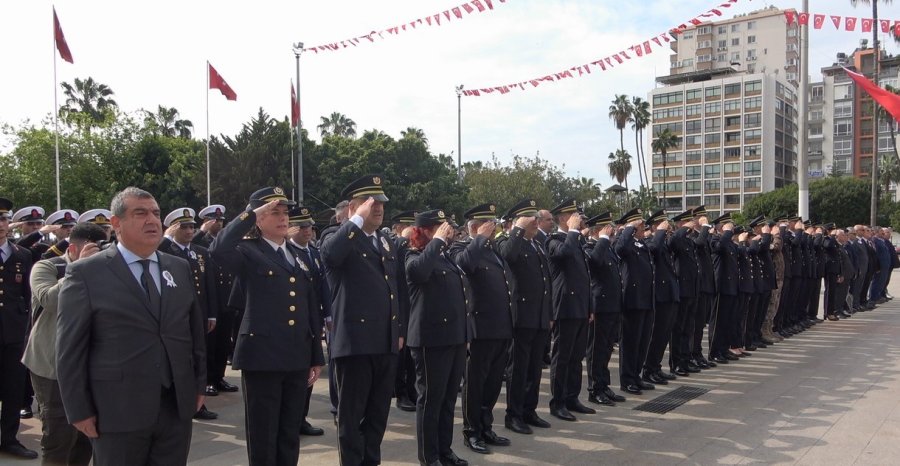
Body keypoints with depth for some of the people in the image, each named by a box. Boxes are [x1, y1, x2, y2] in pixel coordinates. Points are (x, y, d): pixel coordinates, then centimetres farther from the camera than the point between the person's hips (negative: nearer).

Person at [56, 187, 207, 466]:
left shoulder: (180, 268, 9)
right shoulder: (86, 273, -5)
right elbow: (70, 348, -5)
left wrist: (199, 384, 11)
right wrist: (80, 410, -6)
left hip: (177, 406, 4)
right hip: (118, 410, -4)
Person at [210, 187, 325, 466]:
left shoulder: (297, 255, 15)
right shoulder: (249, 252, -3)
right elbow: (218, 251, -28)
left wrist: (316, 356, 13)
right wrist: (250, 214, -19)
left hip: (297, 358, 6)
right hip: (262, 357, -5)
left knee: (290, 435, 15)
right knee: (263, 437, 5)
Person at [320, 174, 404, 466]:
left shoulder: (387, 244, 17)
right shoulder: (340, 240, -5)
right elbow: (330, 253, -32)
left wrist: (400, 330, 18)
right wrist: (359, 220, -23)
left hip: (386, 344, 7)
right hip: (355, 342, -7)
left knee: (378, 413, 17)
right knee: (351, 415, 5)